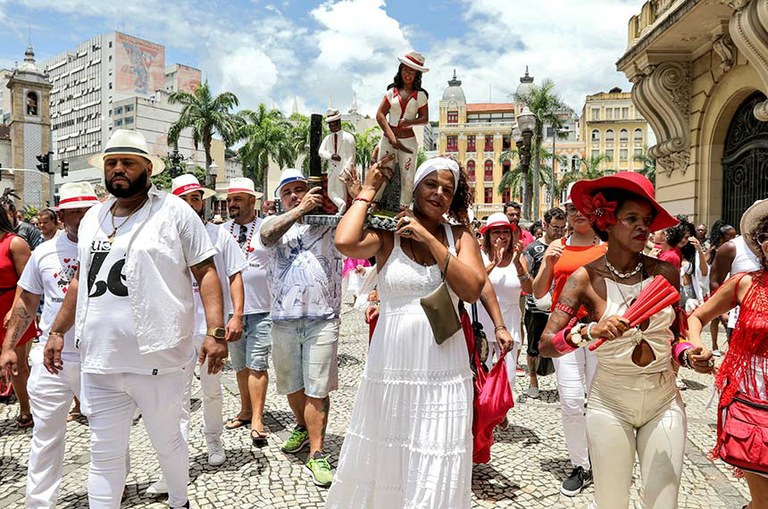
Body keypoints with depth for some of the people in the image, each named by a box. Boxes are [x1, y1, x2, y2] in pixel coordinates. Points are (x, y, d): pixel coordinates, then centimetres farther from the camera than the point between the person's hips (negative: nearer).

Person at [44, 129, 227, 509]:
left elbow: (206, 272, -8)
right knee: (104, 454, 12)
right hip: (99, 363, 4)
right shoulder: (92, 217, 12)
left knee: (167, 442, 15)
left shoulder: (174, 211, -5)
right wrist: (57, 331, 17)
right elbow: (80, 279, 21)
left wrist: (216, 331, -17)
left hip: (159, 361, -4)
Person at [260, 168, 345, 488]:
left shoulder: (329, 221, 8)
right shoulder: (274, 222, 11)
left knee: (317, 389, -1)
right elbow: (268, 235, -12)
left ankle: (317, 455, 7)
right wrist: (300, 210, -13)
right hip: (283, 320, 3)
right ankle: (303, 428, 42)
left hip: (322, 319, -3)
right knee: (291, 385, 18)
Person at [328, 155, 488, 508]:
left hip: (443, 370, 1)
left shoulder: (460, 236, 5)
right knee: (382, 461, 15)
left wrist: (428, 238, -12)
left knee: (436, 471, 8)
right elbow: (345, 242, -22)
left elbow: (472, 290, -10)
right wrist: (368, 190, -8)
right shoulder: (388, 234, -1)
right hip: (391, 368, -1)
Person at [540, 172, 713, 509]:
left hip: (665, 401, 3)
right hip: (610, 404, -2)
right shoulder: (587, 278, -11)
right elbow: (545, 344, -17)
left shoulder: (665, 273, -2)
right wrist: (589, 331, -32)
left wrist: (690, 355, -8)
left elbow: (673, 336, 12)